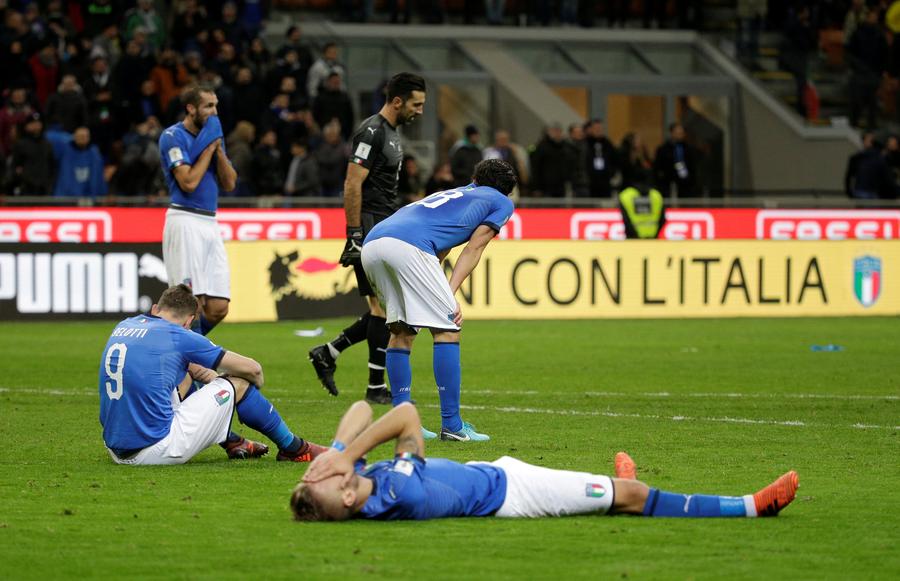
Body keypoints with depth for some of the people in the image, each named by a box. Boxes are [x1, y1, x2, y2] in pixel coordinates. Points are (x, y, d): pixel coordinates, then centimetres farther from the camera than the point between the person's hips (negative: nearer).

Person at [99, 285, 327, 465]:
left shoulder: (124, 326, 11)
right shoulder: (179, 336, -6)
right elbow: (252, 369, 3)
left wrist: (199, 371, 23)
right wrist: (256, 385, 26)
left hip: (117, 451, 7)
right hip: (156, 449, -7)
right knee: (236, 384, 8)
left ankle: (234, 443, 41)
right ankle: (294, 448, 24)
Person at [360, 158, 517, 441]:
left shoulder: (450, 194, 40)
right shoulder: (502, 202, 23)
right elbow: (472, 250, 9)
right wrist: (450, 295, 1)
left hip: (371, 243, 7)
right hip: (407, 245, -7)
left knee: (401, 331, 18)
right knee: (447, 330, -1)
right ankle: (451, 425, -4)